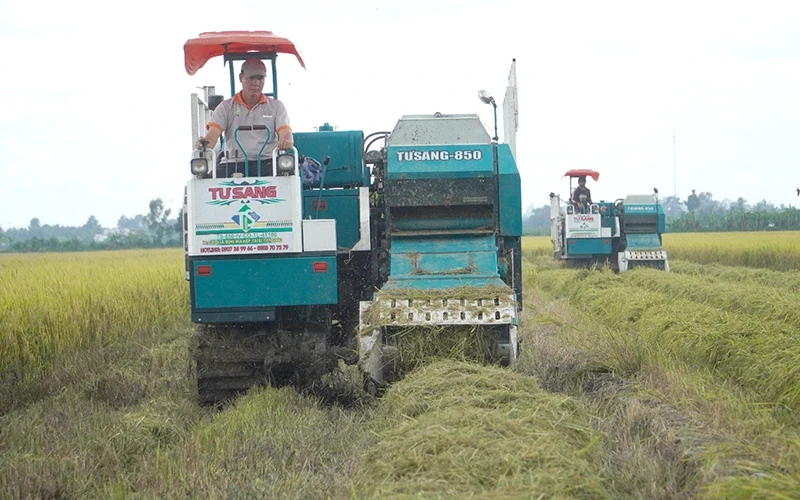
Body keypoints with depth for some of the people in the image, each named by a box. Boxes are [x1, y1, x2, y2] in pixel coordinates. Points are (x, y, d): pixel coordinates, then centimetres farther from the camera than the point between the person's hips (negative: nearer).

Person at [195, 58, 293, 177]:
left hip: (266, 164, -1)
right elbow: (213, 134, 2)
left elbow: (285, 132, 3)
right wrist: (204, 144, -24)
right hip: (232, 164, 1)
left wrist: (286, 142, -25)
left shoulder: (276, 106, 18)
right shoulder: (226, 107, 17)